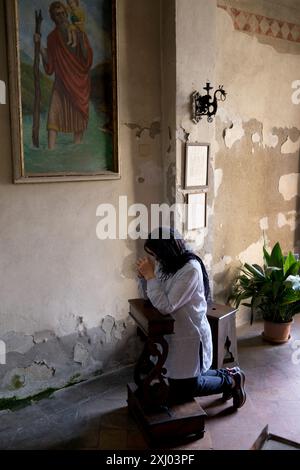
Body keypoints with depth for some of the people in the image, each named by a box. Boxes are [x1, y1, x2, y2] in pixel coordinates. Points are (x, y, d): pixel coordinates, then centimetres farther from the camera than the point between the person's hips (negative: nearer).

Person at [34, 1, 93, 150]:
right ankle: (51, 152, -15)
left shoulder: (78, 33, 3)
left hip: (79, 82, -1)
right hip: (61, 82, 1)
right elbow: (49, 65, 3)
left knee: (79, 117, -1)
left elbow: (87, 59, -6)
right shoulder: (52, 37, 8)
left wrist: (81, 40, -19)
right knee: (53, 115, -13)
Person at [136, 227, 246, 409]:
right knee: (178, 381, 20)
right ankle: (226, 374, 36)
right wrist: (143, 276, -12)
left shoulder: (190, 269, -26)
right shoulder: (165, 265, -2)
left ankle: (232, 381, 25)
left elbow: (165, 306, -29)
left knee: (185, 389, 5)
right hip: (173, 334, 8)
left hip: (190, 336, -8)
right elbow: (148, 296, 5)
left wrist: (151, 276, -26)